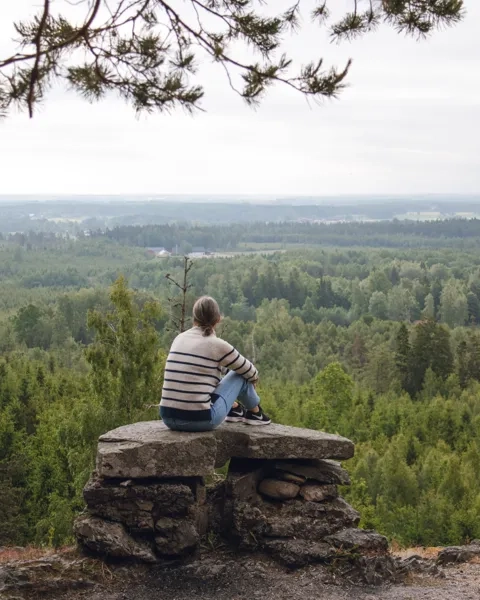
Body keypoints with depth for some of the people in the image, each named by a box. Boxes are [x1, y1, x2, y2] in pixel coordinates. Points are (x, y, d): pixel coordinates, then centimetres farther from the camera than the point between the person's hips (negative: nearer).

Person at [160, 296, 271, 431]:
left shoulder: (179, 339, 10)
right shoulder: (217, 345, -6)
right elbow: (250, 372, 9)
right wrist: (253, 379, 35)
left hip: (168, 418, 6)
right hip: (201, 420, -6)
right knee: (241, 375, 13)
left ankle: (235, 409, 46)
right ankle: (255, 413, 38)